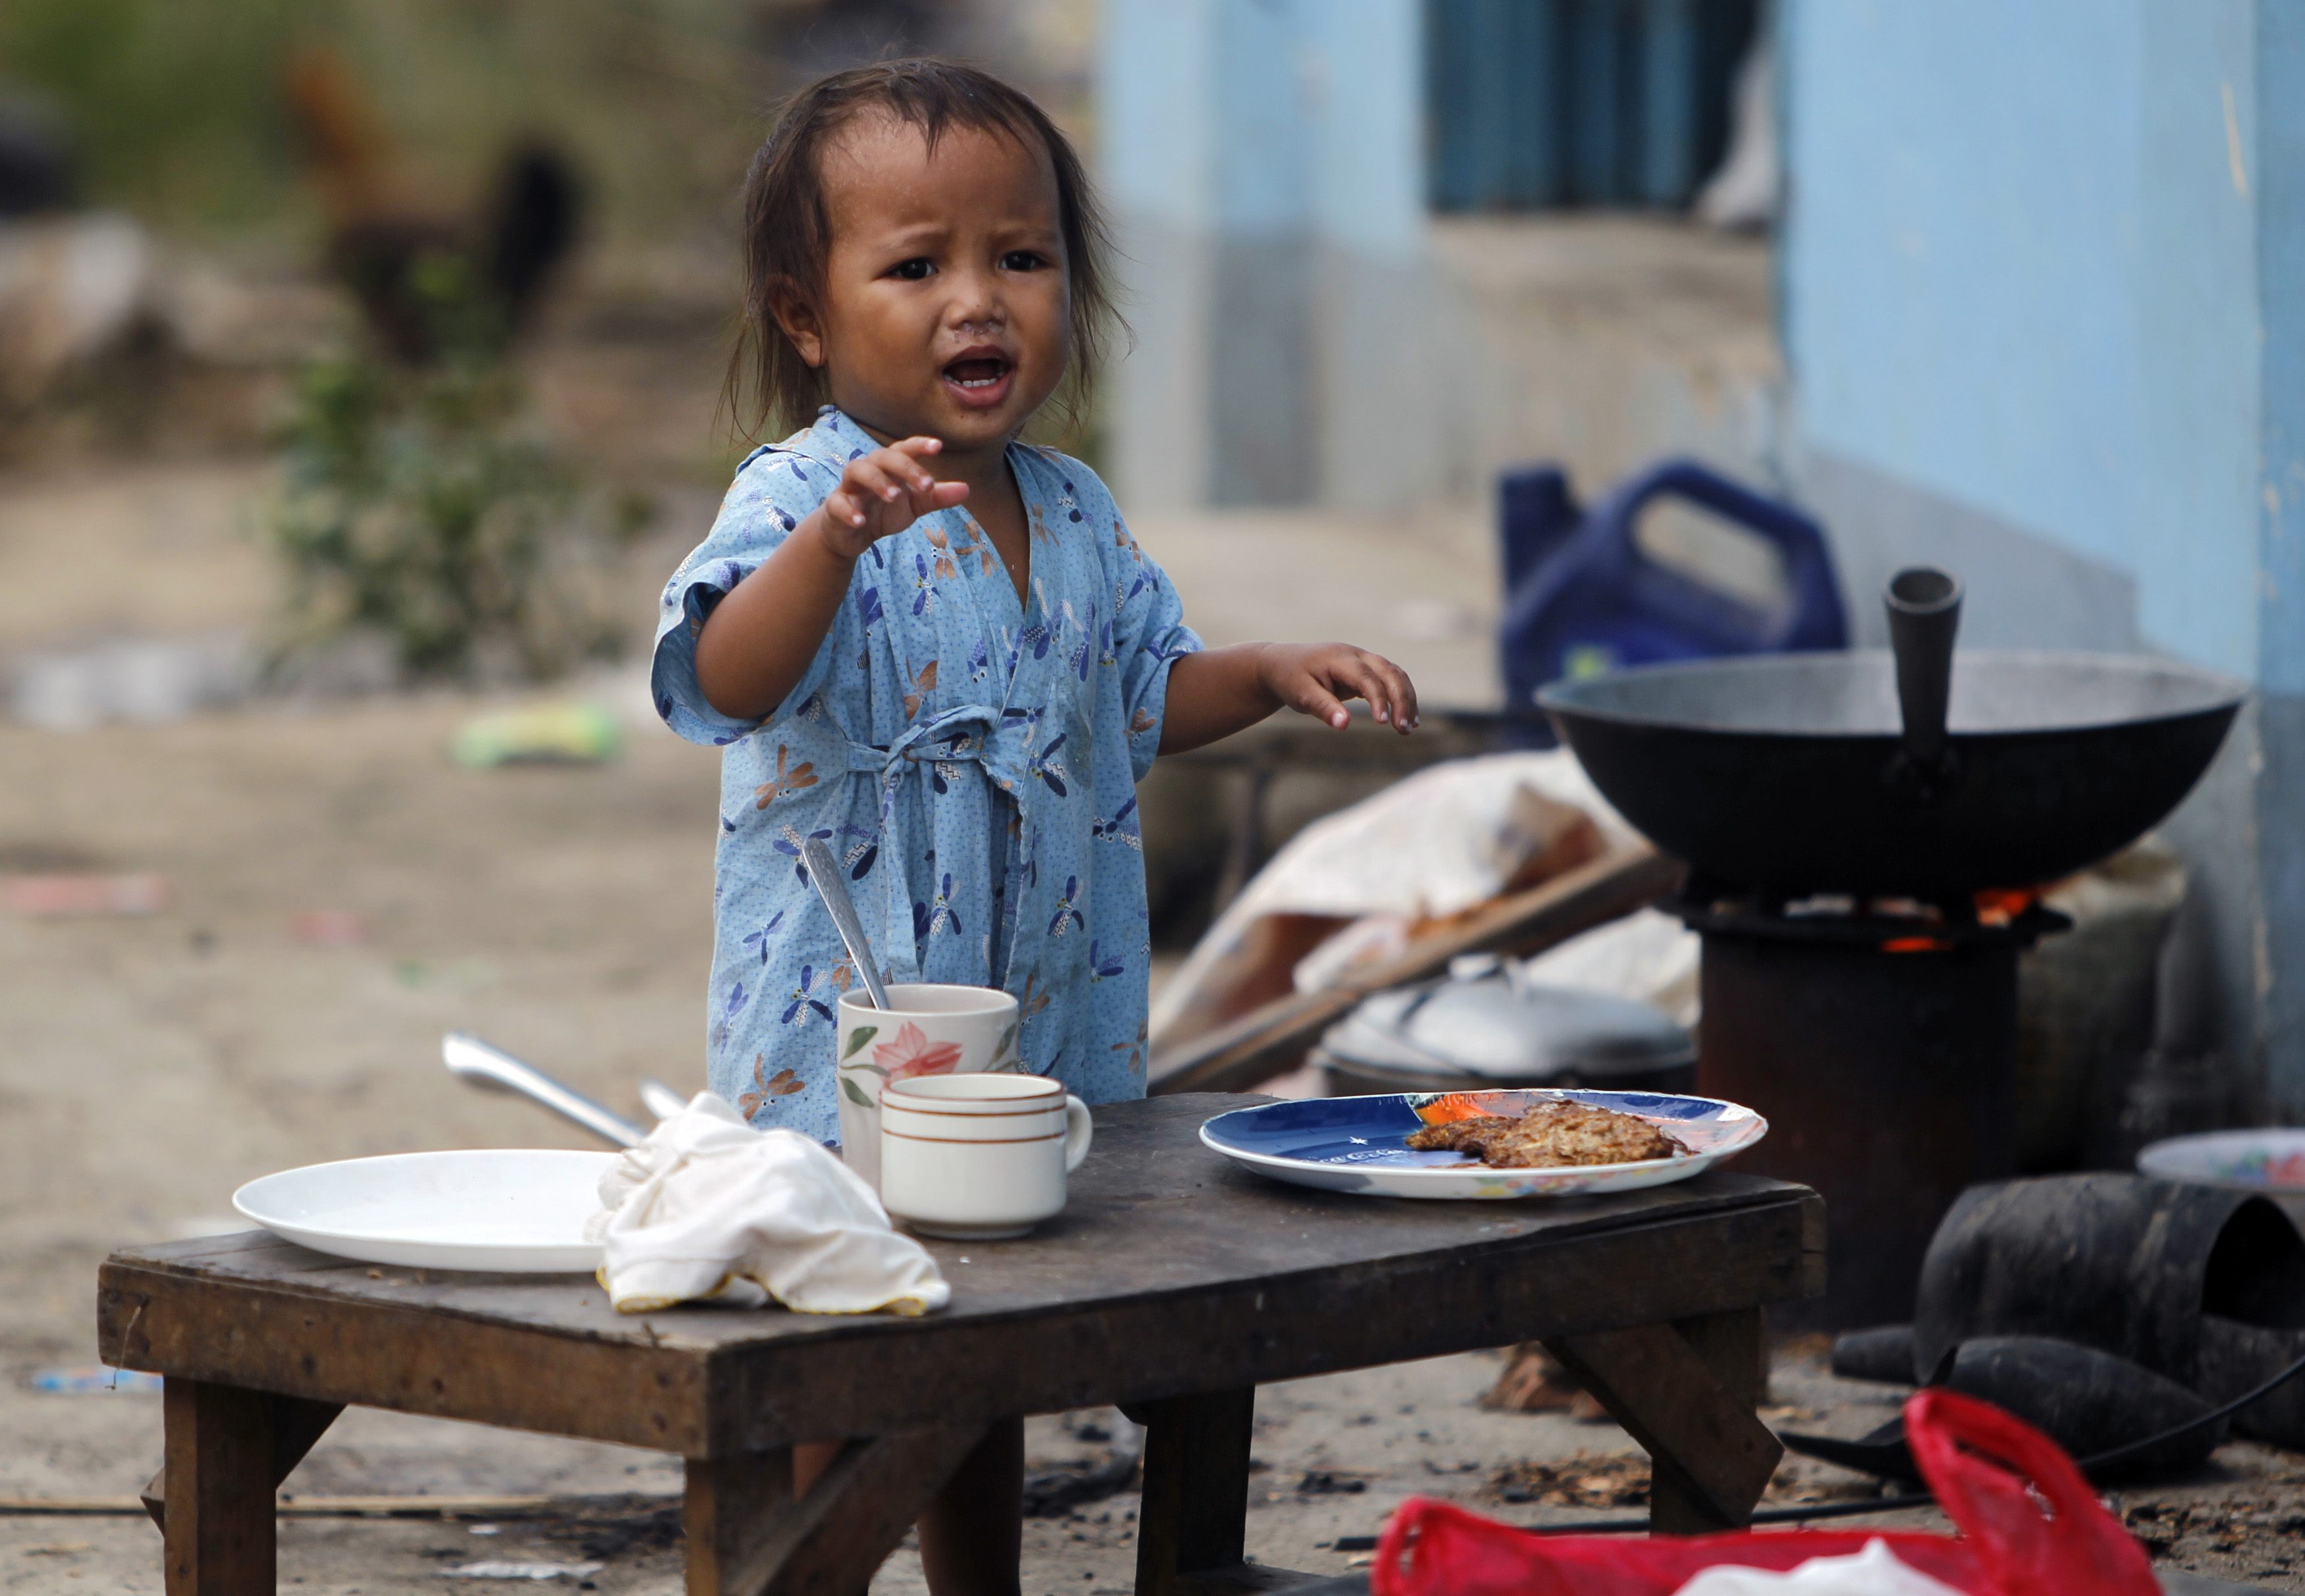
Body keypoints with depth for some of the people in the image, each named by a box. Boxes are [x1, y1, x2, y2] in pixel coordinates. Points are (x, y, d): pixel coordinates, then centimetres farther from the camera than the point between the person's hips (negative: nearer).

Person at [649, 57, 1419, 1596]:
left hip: (1041, 1034, 7)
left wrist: (1269, 674, 5)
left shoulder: (1076, 515, 7)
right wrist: (837, 539, -51)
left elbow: (1141, 693, 23)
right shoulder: (802, 502, -16)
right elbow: (731, 682, -35)